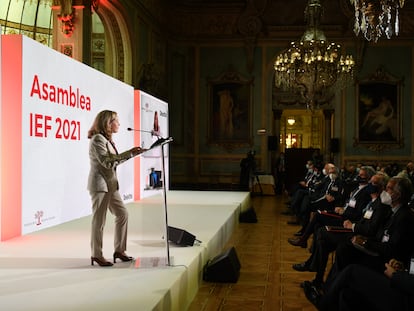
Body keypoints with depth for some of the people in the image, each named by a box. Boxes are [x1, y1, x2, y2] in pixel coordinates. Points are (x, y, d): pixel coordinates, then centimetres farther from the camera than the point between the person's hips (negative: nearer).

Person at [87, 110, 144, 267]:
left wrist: (131, 154, 10)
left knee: (122, 214, 10)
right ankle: (96, 255, 6)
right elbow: (106, 161, -21)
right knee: (99, 220, -4)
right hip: (100, 184, -10)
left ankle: (119, 250, 19)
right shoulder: (98, 139, -13)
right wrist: (128, 153, -21)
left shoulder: (108, 139, 16)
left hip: (111, 184, 10)